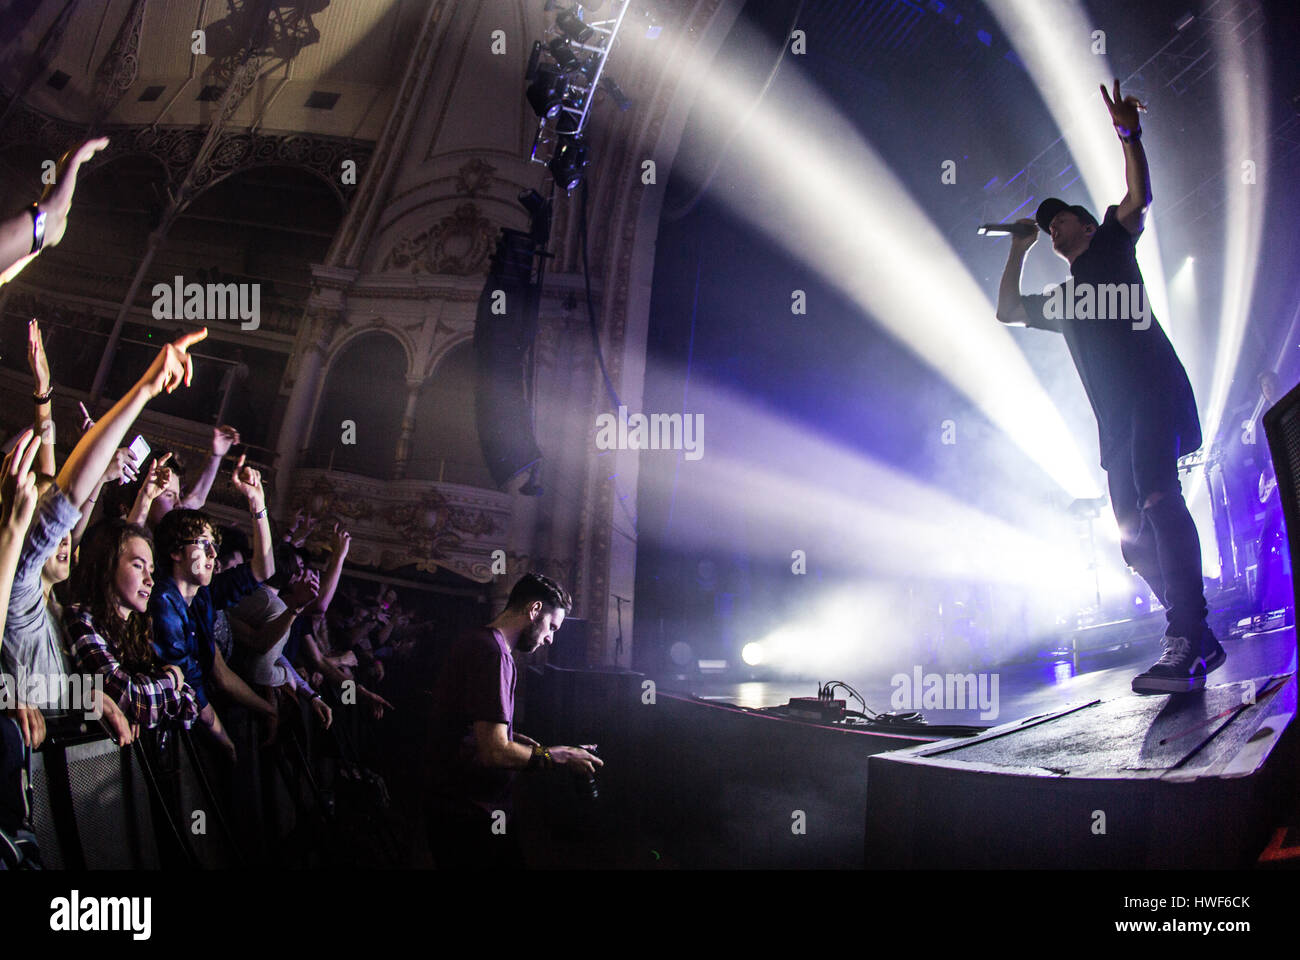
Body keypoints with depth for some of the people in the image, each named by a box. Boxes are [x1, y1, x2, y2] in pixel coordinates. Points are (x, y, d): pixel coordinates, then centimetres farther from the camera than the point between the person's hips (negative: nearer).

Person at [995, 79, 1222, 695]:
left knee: (1157, 498, -27)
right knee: (1136, 535, 1)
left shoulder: (1110, 246, 16)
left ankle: (1184, 640, -37)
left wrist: (1129, 135, -14)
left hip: (1152, 393, -8)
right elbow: (1006, 310, 35)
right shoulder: (1061, 300, 31)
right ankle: (1199, 643, 5)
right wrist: (1019, 249, 33)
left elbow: (1139, 198, -1)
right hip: (1115, 420, 8)